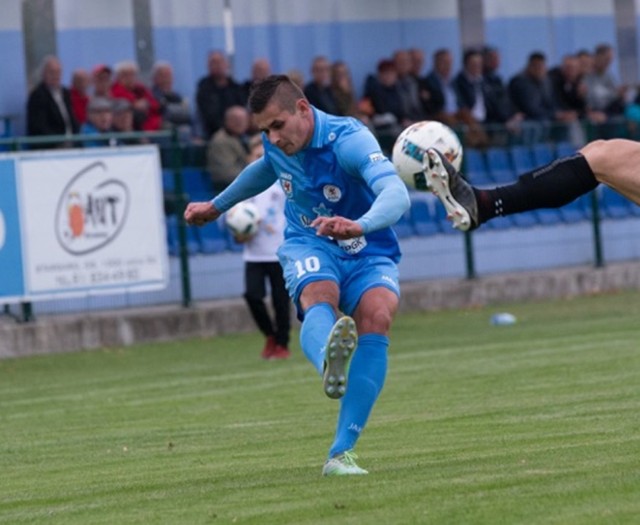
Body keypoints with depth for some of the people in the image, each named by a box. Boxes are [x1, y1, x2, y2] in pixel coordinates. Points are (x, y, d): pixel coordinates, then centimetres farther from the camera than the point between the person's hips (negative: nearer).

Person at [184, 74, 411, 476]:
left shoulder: (349, 139, -23)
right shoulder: (278, 143, -4)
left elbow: (397, 194, -40)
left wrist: (359, 225, -61)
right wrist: (216, 207, 39)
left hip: (367, 252, -3)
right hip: (309, 246, 3)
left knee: (377, 314, -33)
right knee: (319, 296, -34)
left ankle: (342, 452, -31)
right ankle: (330, 364, -73)